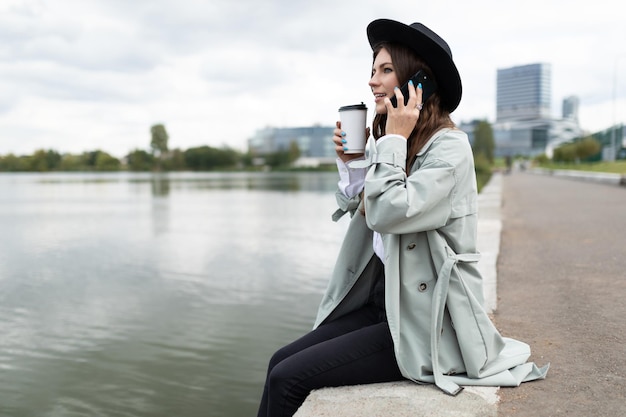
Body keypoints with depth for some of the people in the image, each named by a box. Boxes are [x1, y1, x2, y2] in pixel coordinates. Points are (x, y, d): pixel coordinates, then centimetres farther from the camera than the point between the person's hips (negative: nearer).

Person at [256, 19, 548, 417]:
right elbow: (362, 211, 13)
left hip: (426, 323, -8)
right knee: (281, 360, -2)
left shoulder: (449, 146, -14)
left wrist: (394, 139, -17)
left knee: (288, 378, -13)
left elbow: (388, 213, -26)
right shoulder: (396, 144, 9)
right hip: (382, 301, 8)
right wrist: (351, 163, -1)